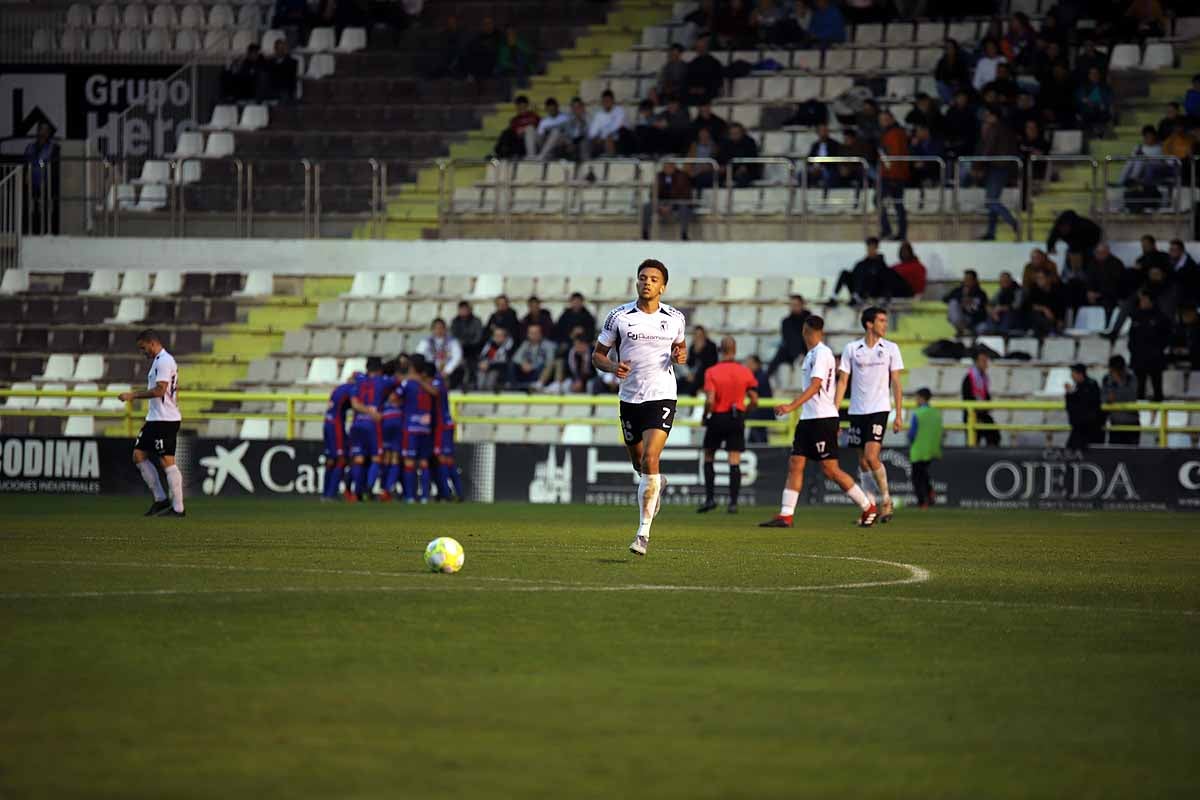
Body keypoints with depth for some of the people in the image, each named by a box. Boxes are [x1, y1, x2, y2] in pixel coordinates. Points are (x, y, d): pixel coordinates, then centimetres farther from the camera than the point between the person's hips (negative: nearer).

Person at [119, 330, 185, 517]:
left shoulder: (164, 361, -14)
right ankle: (160, 499, 13)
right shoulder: (159, 361, 18)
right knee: (139, 455, 10)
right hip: (154, 418, 11)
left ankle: (178, 508, -6)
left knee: (167, 461, -8)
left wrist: (133, 395, -17)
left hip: (165, 420, -11)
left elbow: (159, 390, -23)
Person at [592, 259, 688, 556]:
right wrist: (612, 367, -16)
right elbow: (597, 354, 5)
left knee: (650, 460, -18)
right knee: (639, 463, 14)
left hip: (661, 396, -2)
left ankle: (644, 531, -16)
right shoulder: (619, 316, -2)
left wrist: (680, 355, -3)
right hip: (630, 397, 2)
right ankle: (657, 485, 52)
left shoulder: (675, 319, 1)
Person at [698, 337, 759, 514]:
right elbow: (754, 401, 0)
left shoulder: (711, 372, -9)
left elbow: (710, 401, -16)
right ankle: (733, 502, -3)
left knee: (708, 458, 13)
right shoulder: (745, 372, -1)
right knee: (734, 461, 2)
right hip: (737, 419, 2)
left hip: (717, 419, -2)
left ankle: (710, 498, 6)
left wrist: (705, 416, 1)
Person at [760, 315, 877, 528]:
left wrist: (792, 406, -30)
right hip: (808, 419, 9)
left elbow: (815, 386, -22)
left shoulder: (821, 353, -13)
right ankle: (785, 516, -2)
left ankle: (869, 508, 4)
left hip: (823, 418, -9)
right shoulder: (812, 354, 15)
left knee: (830, 469, -6)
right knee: (795, 465, 1)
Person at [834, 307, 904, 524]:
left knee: (871, 456, -16)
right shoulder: (852, 349, 4)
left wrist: (899, 415, -1)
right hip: (857, 410, 2)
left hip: (879, 409, -2)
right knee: (863, 461, 5)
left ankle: (885, 500, 1)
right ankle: (870, 506, 12)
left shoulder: (890, 349, 2)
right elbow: (843, 381, 6)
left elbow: (896, 383, 4)